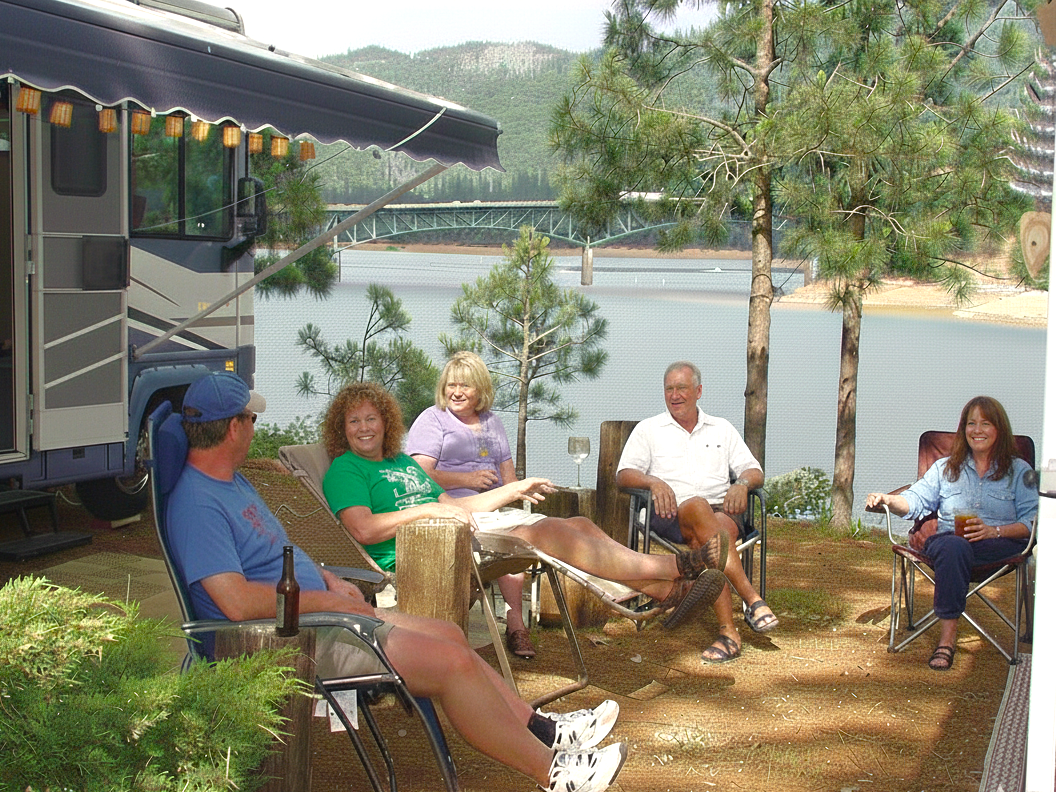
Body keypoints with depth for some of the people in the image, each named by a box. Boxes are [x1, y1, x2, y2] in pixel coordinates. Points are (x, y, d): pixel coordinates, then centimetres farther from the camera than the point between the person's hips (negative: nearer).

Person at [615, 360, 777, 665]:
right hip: (672, 514, -1)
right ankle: (752, 599, -43)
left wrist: (742, 483, -6)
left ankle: (728, 632, -43)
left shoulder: (722, 429, 24)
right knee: (697, 507, -39)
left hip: (722, 510, 1)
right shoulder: (648, 429, 19)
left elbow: (754, 471, 18)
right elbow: (624, 474, 7)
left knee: (705, 539, -37)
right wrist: (654, 482, -14)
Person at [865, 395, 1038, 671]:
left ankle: (946, 639, -36)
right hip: (948, 541, 2)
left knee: (954, 549, -38)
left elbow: (1032, 521, 2)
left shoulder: (1020, 471, 14)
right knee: (953, 546, -39)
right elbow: (916, 501, 14)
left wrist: (994, 530, -16)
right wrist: (887, 500, -7)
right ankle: (947, 638, -42)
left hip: (1002, 545, -1)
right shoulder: (945, 468, 24)